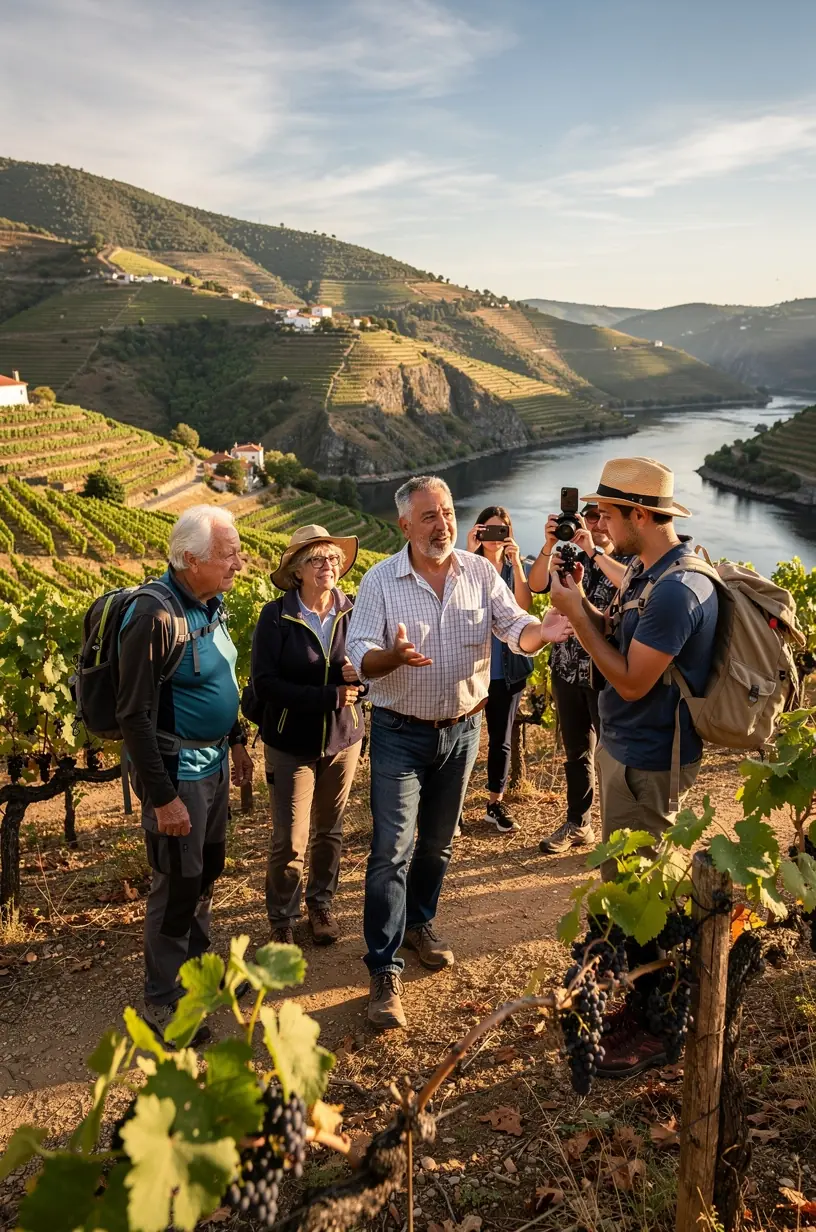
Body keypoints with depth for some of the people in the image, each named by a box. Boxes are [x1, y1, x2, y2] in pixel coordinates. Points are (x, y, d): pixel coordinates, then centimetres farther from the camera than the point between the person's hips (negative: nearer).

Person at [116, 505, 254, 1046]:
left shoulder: (210, 603, 3)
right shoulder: (155, 615, -24)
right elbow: (135, 714, -23)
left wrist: (238, 742, 19)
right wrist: (162, 796, -21)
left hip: (213, 761, 8)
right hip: (176, 769, -8)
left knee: (209, 869, 20)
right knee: (178, 882, 3)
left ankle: (197, 963, 41)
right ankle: (161, 998, 22)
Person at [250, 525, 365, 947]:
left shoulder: (353, 612, -6)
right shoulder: (275, 616, -14)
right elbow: (264, 685, -18)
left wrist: (360, 673, -23)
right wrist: (329, 696, -23)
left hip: (343, 739, 3)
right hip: (292, 744, -3)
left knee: (330, 831, 17)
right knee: (289, 841, 2)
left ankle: (322, 904, 38)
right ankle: (282, 921, 24)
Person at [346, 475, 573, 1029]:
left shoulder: (480, 573, -2)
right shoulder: (380, 581, -10)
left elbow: (515, 630, -8)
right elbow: (360, 656, -14)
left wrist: (542, 631, -32)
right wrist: (393, 656, -36)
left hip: (462, 729, 3)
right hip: (401, 734, -3)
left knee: (438, 842, 18)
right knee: (393, 850, -6)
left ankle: (420, 923, 41)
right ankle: (385, 971, 3)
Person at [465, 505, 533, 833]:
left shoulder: (515, 568, 7)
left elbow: (524, 607, -12)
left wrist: (516, 562, -20)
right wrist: (470, 553, -26)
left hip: (507, 667, 2)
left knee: (501, 739, 9)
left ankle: (495, 803, 22)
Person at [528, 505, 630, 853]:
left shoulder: (628, 561, -1)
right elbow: (536, 585, -8)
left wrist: (594, 552, -27)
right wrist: (549, 545, -22)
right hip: (568, 669, 4)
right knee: (576, 752, 14)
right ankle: (577, 824, 26)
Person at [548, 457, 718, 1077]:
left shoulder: (677, 589, -25)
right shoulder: (647, 571, 6)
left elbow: (631, 680, -23)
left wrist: (577, 614, -16)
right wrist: (584, 603, -2)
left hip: (647, 763, -10)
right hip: (623, 747, 10)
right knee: (626, 884, 21)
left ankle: (648, 1030, 18)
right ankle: (626, 997, 39)